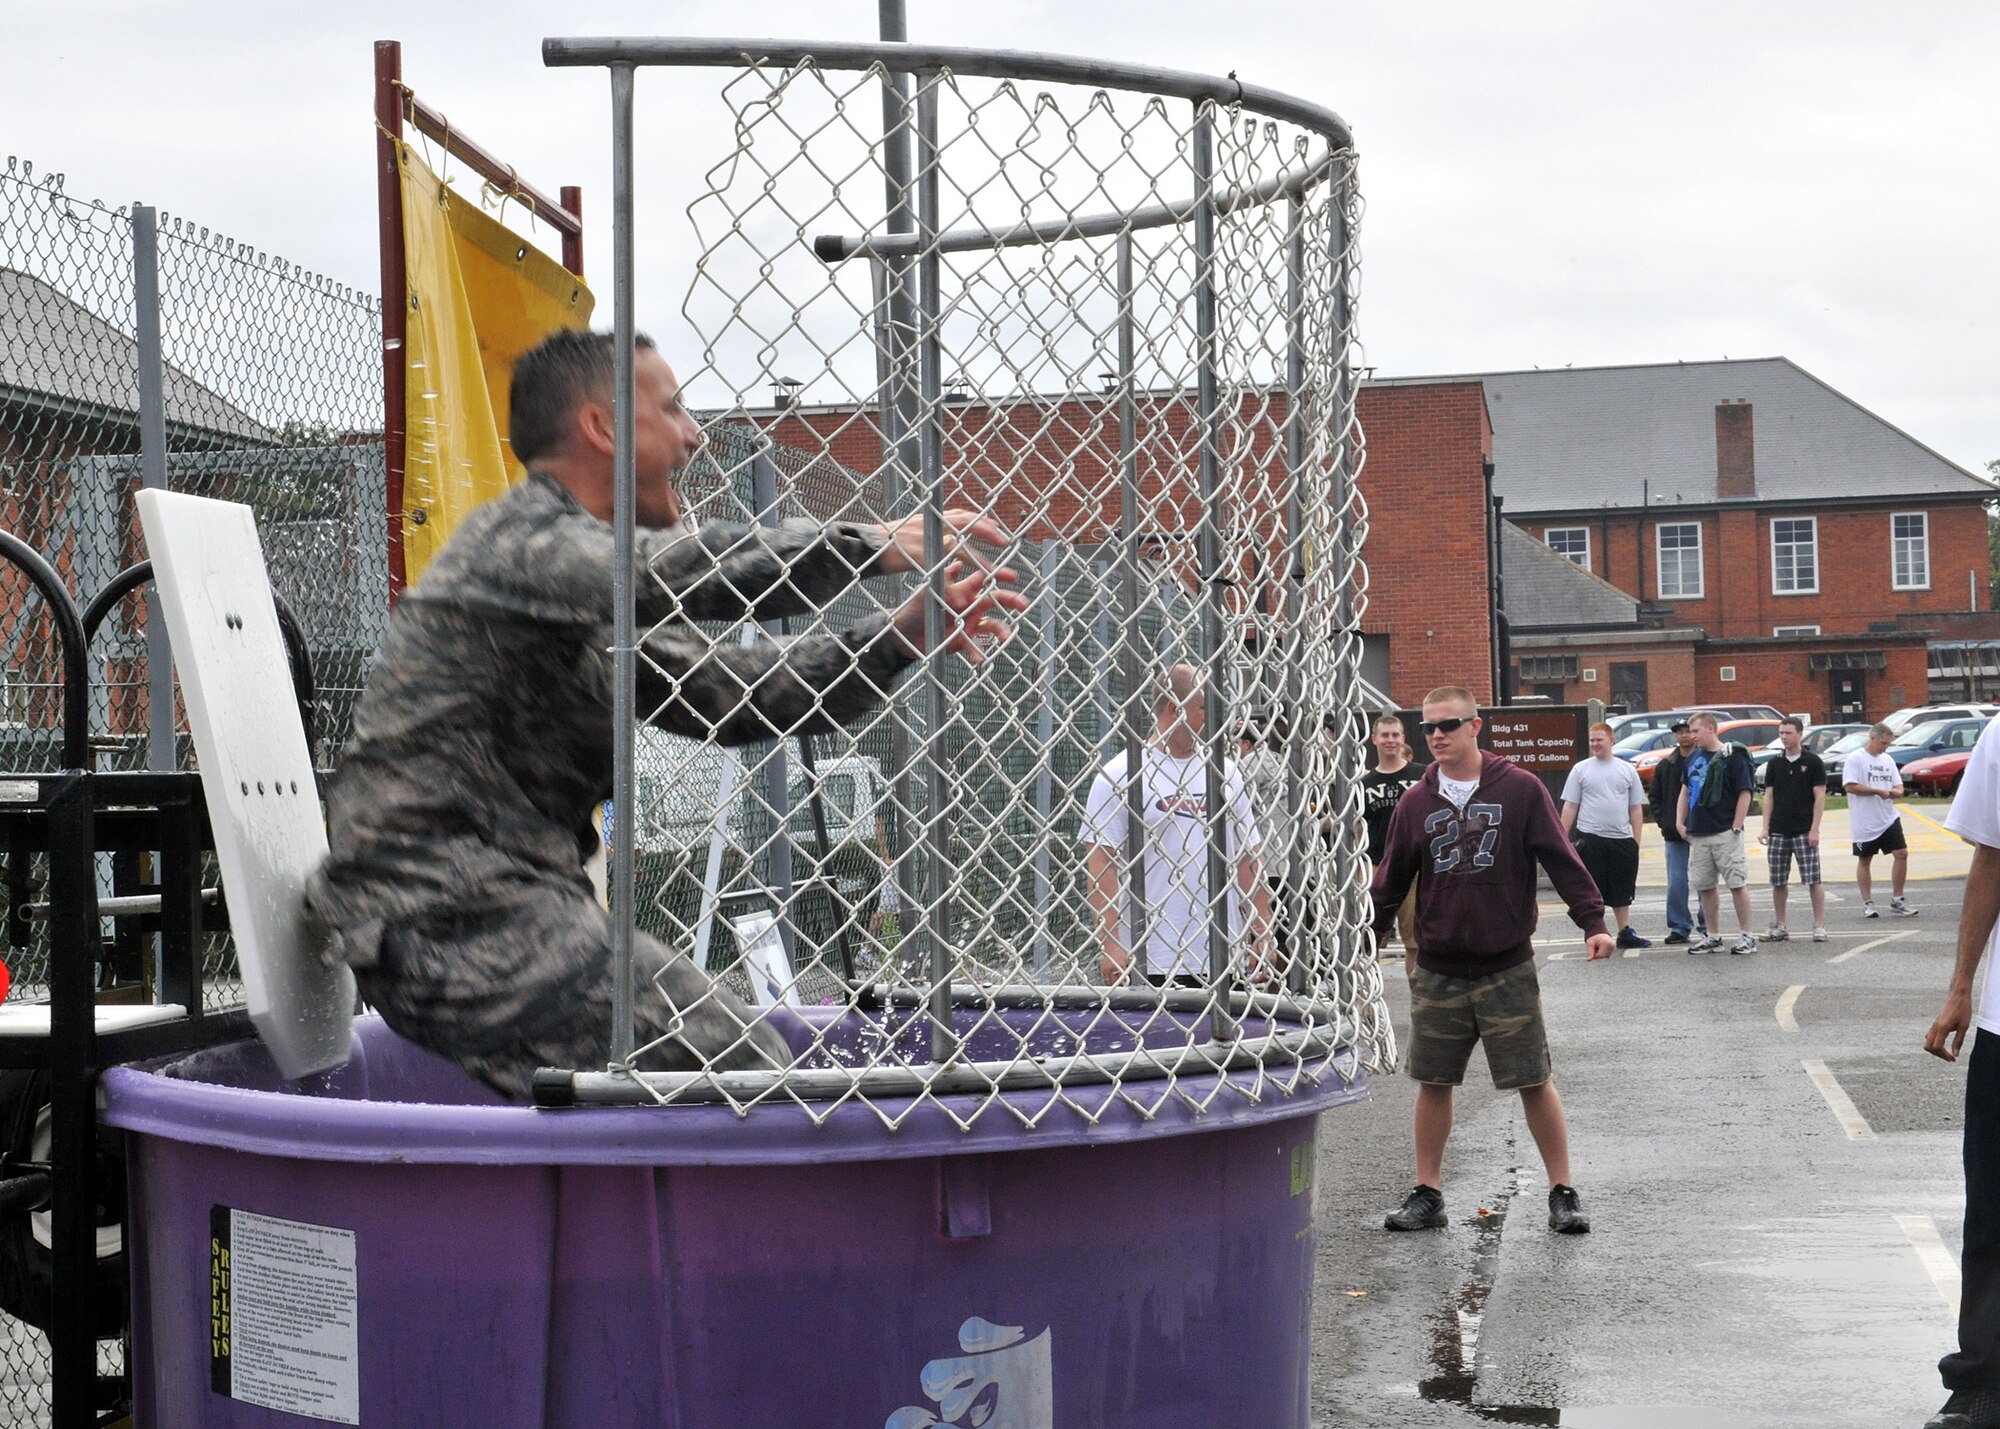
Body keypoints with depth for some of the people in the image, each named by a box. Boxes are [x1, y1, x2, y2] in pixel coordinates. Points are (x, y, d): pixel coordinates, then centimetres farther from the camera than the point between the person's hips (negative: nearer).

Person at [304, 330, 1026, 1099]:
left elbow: (730, 690, 15)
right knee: (740, 1062, -14)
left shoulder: (600, 612, 20)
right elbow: (676, 571, -27)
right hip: (450, 926, -10)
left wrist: (904, 634, 5)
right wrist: (869, 545, -22)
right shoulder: (518, 538, -10)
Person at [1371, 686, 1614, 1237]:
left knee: (1535, 1082, 1)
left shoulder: (1519, 789, -4)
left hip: (1507, 968, -3)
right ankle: (1427, 1194, 18)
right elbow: (1391, 880, 10)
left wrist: (1593, 921, -13)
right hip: (1437, 972, 3)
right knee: (1433, 1083, 7)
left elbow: (1562, 860, -4)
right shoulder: (1417, 802, 5)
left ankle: (1562, 1192, 12)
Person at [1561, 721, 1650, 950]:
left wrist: (1637, 840, 3)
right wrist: (1563, 837, -5)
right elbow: (1570, 806, 2)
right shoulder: (1581, 770, 2)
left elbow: (1636, 808, 10)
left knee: (1622, 890, 12)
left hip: (1622, 839, 3)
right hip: (1590, 838, -2)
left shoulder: (1627, 770, 8)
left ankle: (1625, 932, 21)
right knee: (1593, 890, 0)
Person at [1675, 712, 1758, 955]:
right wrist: (1680, 821, 14)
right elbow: (1686, 790, 23)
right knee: (1705, 887, 9)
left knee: (1736, 883, -4)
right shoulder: (1694, 757, 12)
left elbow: (1744, 794, -9)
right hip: (1698, 835, 7)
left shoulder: (1732, 757, -7)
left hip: (1725, 833, -7)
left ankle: (1746, 935, 2)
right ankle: (1713, 937, 16)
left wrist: (1736, 828, -12)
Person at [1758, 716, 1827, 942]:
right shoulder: (1775, 764, 10)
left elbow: (1819, 796, -4)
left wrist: (1814, 829, -11)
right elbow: (1769, 796, 10)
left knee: (1813, 880, -6)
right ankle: (1779, 927, 16)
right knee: (1778, 882, 7)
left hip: (1804, 832, -4)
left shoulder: (1812, 762, -2)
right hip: (1778, 832, 4)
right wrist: (1765, 828, 3)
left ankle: (1819, 927, -2)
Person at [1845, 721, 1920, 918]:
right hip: (1865, 821, -5)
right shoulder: (1856, 758, -7)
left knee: (1901, 854, -4)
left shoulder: (1887, 760, 12)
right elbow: (1851, 786, -16)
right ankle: (1868, 903, 15)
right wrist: (1879, 792, -17)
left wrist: (1896, 792, -10)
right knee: (1864, 861, 5)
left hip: (1889, 818, 5)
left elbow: (1898, 786, 15)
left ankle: (1896, 900, 5)